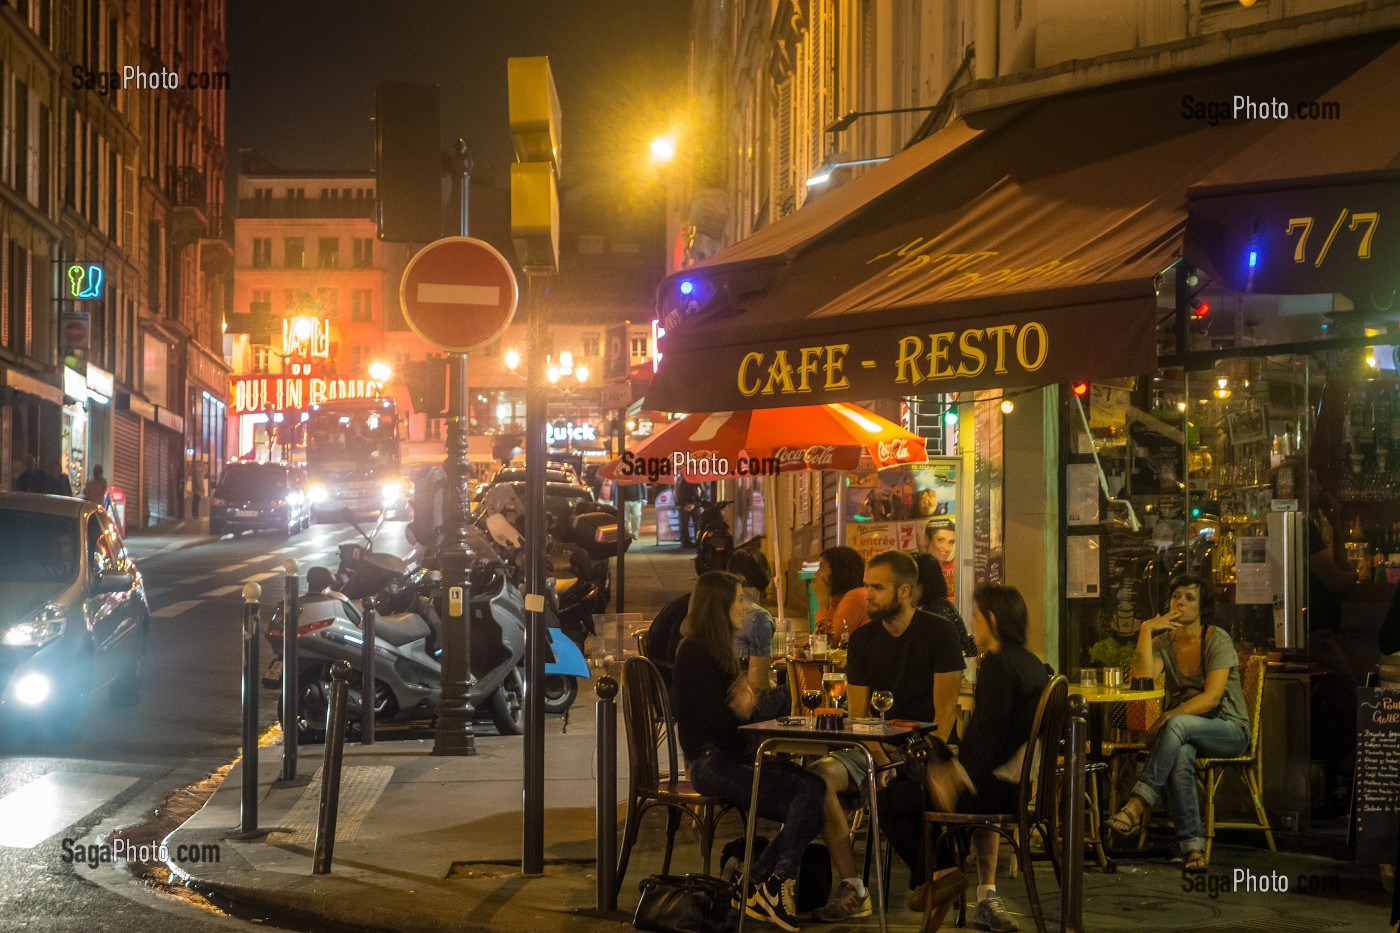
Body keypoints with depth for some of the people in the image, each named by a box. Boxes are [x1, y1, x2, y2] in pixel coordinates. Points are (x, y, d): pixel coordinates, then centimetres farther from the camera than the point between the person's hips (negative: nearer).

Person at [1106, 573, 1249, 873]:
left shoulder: (1217, 640, -7)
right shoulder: (1164, 642, 6)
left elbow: (1212, 697, -18)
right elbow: (1142, 678, -13)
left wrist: (1167, 718, -28)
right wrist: (1146, 629, -14)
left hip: (1229, 730, -3)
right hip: (1182, 734, 3)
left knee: (1178, 725, -37)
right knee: (1181, 755, -35)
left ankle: (1139, 804, -40)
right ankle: (1193, 846, -40)